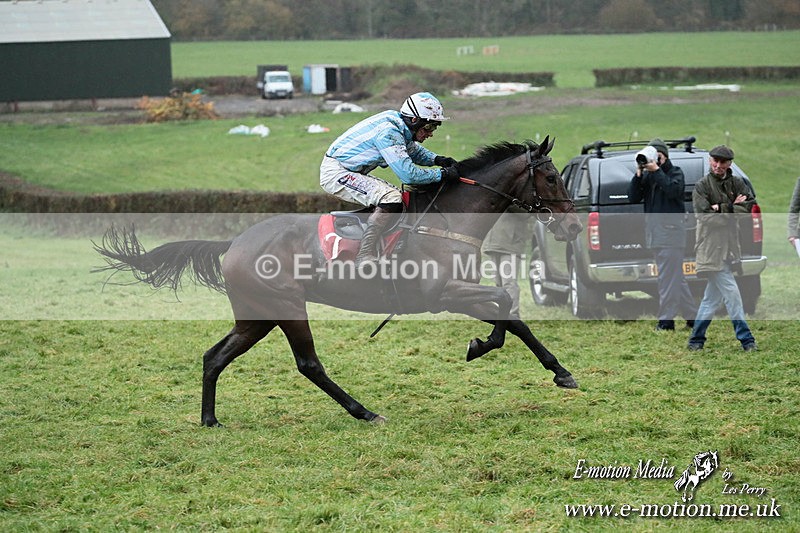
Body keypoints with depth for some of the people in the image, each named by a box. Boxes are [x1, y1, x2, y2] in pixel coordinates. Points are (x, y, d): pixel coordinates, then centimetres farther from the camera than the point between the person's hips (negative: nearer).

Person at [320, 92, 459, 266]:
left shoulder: (397, 123, 5)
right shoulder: (388, 132, -24)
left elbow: (414, 150, 25)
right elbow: (408, 174, -28)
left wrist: (437, 159, 7)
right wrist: (442, 174, -18)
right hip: (335, 172, -11)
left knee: (398, 197, 18)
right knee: (391, 200, -26)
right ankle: (365, 258, -28)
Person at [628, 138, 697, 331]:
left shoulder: (675, 172, 0)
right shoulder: (647, 176, 15)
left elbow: (674, 190, -19)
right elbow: (633, 197, 6)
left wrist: (656, 171, -17)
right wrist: (639, 174, -6)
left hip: (671, 230, -7)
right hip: (654, 232, 7)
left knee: (668, 277, -8)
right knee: (676, 278, 11)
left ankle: (666, 320, -6)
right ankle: (693, 316, 17)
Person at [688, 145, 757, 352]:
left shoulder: (737, 183, 10)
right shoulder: (702, 186, -5)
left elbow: (749, 204, -4)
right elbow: (705, 216, -14)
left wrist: (721, 209, -14)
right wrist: (733, 209, -11)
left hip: (730, 246, 6)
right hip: (711, 247, -6)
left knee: (712, 296, 12)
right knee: (731, 293, -10)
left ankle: (696, 340, 22)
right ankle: (746, 339, -6)